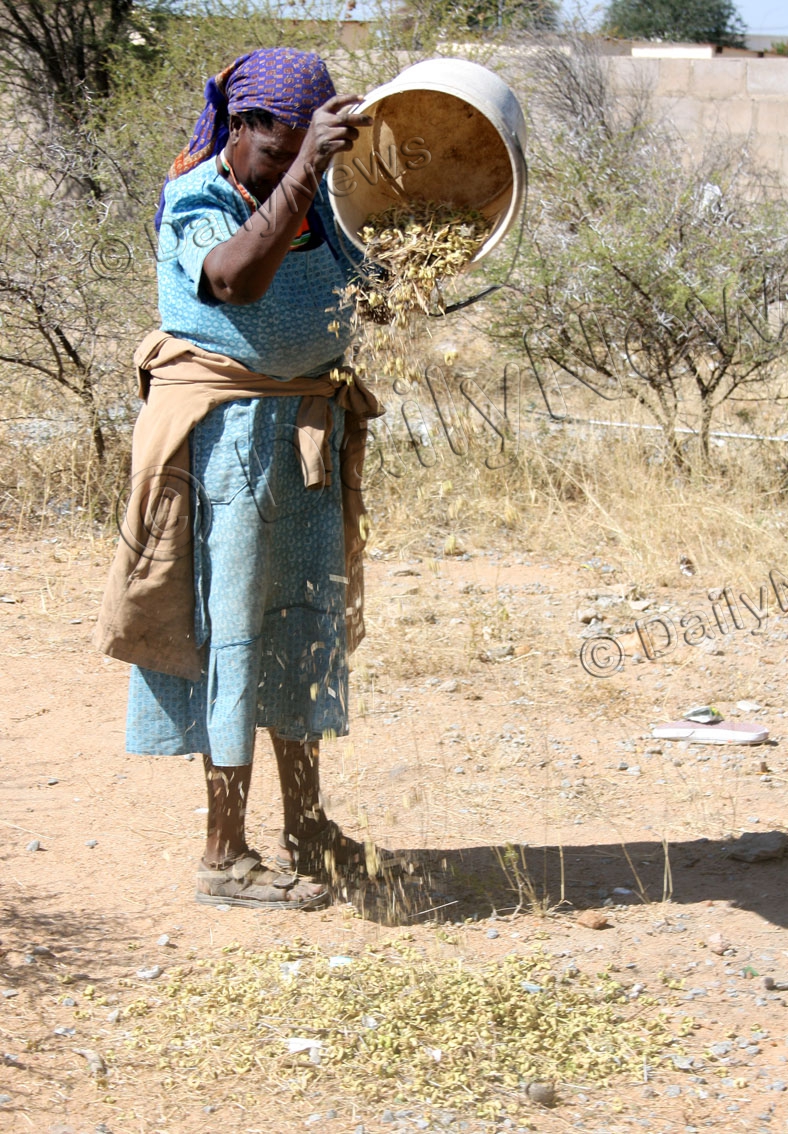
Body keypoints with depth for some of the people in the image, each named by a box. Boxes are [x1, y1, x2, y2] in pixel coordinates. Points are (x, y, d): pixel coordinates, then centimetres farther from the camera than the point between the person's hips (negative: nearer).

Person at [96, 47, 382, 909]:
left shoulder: (318, 200, 7)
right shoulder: (194, 203, -14)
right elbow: (238, 277, -36)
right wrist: (305, 169, -44)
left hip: (309, 429, 7)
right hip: (225, 428, -7)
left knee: (306, 622, 13)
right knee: (233, 623, -5)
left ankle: (305, 830, 25)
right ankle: (224, 856, 2)